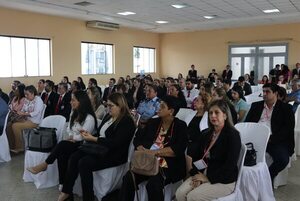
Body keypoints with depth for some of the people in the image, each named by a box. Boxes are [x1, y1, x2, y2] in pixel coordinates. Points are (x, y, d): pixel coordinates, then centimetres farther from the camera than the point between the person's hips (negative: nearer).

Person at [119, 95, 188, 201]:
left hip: (168, 166, -4)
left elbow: (178, 149, -13)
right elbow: (138, 138, 10)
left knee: (153, 184, -31)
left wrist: (154, 152, -17)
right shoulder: (153, 122, 14)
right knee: (128, 178, -20)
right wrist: (142, 150, -11)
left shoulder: (180, 126, -1)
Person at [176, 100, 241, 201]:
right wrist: (196, 174, -8)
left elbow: (229, 166, -19)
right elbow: (195, 155, 8)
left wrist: (208, 178, -17)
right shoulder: (207, 134, 10)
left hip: (224, 180, -6)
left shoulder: (232, 135, -11)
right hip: (203, 174, 6)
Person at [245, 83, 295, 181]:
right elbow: (247, 122, 13)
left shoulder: (286, 108, 7)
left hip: (276, 140, -2)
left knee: (283, 159, -29)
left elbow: (288, 129, -3)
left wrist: (271, 139, -17)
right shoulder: (256, 105, 18)